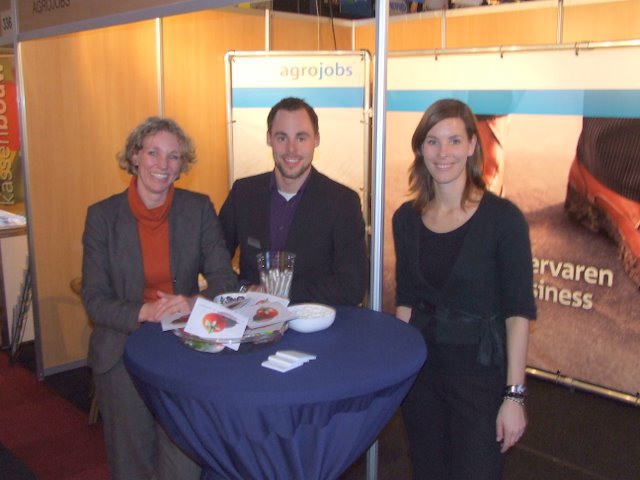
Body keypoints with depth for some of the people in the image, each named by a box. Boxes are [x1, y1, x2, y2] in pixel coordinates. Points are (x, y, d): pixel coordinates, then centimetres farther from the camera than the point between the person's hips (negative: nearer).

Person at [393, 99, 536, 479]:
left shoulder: (503, 218, -11)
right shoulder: (406, 219, 2)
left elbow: (519, 312, -12)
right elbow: (405, 301, 9)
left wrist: (515, 395, -15)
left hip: (481, 369, -4)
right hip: (421, 367, 4)